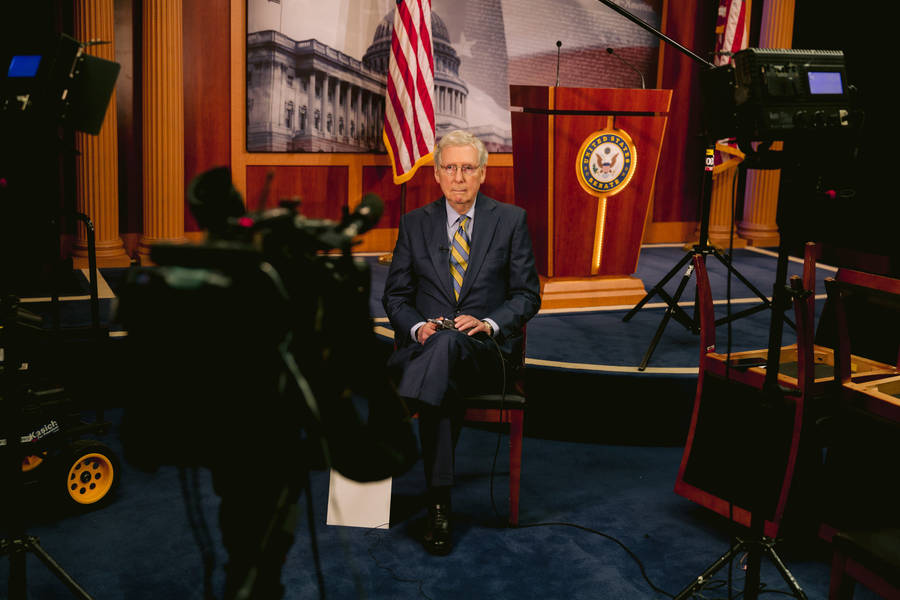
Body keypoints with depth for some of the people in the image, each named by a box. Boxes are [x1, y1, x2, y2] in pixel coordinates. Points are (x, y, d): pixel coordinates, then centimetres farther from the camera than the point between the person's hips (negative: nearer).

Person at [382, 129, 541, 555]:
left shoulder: (511, 220, 8)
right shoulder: (414, 223, 12)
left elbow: (528, 294, 6)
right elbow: (395, 295, 12)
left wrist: (488, 323, -14)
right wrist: (418, 326, -11)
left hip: (486, 349, -1)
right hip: (426, 344, 1)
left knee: (450, 342, -39)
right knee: (442, 390, -35)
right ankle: (438, 506, -34)